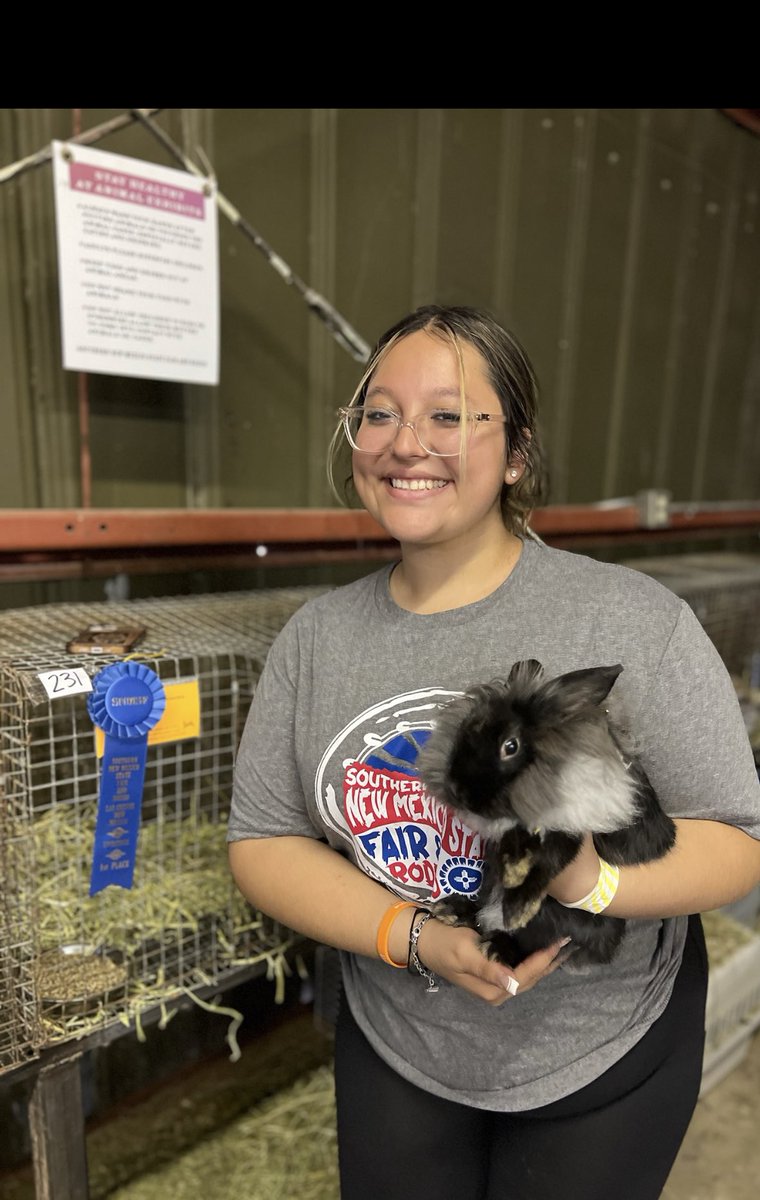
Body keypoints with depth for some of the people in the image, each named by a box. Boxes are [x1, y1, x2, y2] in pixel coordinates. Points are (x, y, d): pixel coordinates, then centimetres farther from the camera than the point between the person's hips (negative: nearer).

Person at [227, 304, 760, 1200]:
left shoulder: (635, 620, -19)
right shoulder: (315, 638, -9)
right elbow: (261, 842, -7)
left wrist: (592, 880, -33)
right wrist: (415, 938, -22)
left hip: (603, 1057, -2)